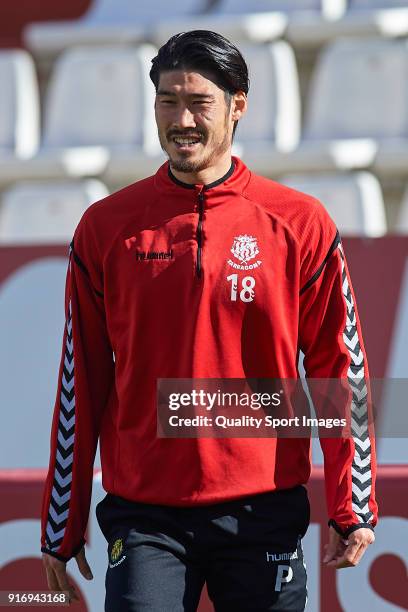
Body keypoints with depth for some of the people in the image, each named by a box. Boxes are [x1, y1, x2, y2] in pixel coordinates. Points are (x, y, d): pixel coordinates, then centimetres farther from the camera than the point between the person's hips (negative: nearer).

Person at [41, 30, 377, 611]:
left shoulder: (299, 224, 1)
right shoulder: (107, 226, 5)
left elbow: (339, 367, 3)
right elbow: (80, 383, 8)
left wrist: (352, 507, -3)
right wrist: (62, 528, 7)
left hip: (263, 512, 0)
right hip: (145, 513, 0)